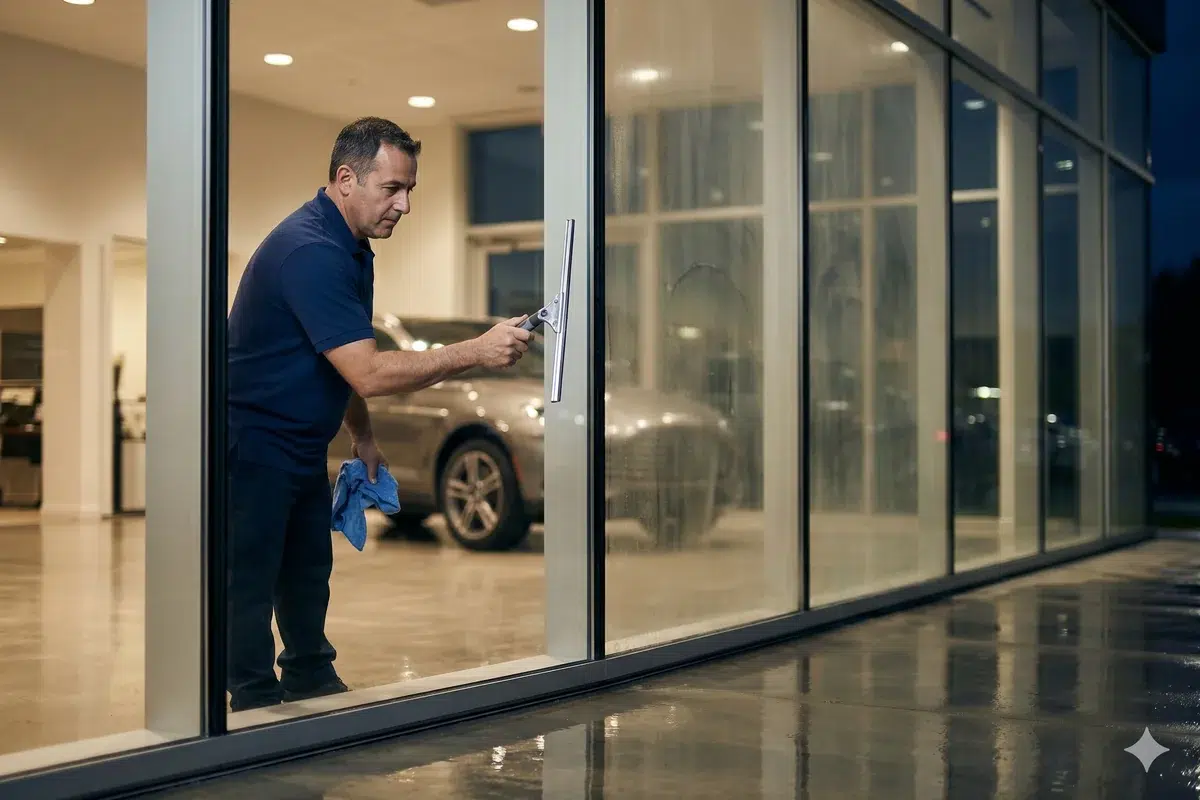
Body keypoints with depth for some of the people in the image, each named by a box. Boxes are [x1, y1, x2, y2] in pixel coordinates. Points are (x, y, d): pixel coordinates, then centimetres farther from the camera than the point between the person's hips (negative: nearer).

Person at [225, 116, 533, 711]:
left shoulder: (351, 247, 7)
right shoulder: (309, 251, -27)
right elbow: (369, 373, -32)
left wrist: (362, 437, 17)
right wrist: (476, 352, -33)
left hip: (303, 446, 10)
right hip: (253, 444, -10)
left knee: (309, 574, 18)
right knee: (250, 584, -2)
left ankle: (310, 681, 32)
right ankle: (257, 705, 7)